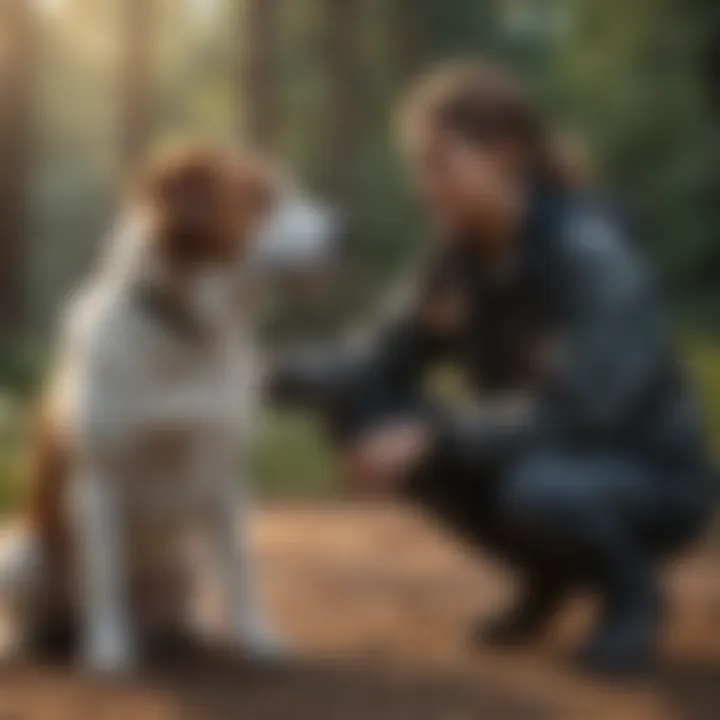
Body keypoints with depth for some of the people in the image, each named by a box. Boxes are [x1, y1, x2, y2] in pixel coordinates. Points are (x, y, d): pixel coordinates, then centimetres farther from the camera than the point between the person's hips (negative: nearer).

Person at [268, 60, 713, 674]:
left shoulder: (591, 254, -24)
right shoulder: (464, 253, -4)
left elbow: (573, 414, -31)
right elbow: (390, 363, 0)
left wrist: (433, 436, -36)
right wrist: (285, 375, -16)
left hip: (652, 480, -7)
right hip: (537, 451, 7)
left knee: (536, 488, -39)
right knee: (363, 407, -10)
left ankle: (632, 590, -3)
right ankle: (550, 575, 6)